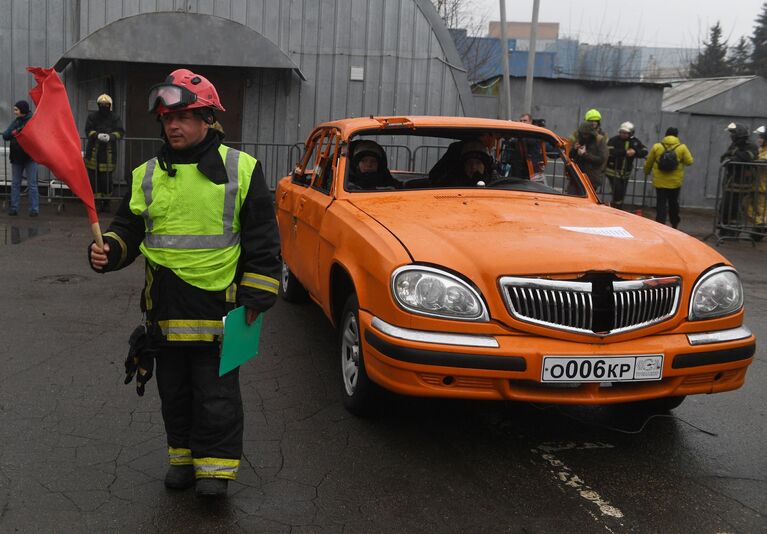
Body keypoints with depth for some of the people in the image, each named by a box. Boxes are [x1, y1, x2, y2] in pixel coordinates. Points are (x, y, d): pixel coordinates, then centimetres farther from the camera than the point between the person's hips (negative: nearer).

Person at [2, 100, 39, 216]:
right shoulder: (16, 121, 10)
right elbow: (5, 135, 5)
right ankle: (13, 208, 15)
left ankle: (34, 209, 1)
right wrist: (14, 132, -13)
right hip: (17, 157, 6)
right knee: (15, 184, 9)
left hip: (30, 157, -6)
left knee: (32, 184, -2)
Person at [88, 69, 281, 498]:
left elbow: (263, 240, -3)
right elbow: (128, 229, 13)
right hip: (164, 308, 5)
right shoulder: (147, 175, 8)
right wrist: (108, 250, -10)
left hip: (219, 306, -4)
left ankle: (215, 466, 18)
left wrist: (256, 298, -6)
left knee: (216, 394, 4)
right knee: (175, 391, 16)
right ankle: (183, 456, 33)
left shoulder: (241, 168, -4)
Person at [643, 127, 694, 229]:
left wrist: (646, 173, 23)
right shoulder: (682, 147, -4)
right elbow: (689, 161, -4)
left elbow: (648, 162, 5)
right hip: (675, 182, 1)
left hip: (660, 181, -1)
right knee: (673, 203, 18)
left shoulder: (656, 146, -2)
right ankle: (674, 225, 30)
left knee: (661, 204, 1)